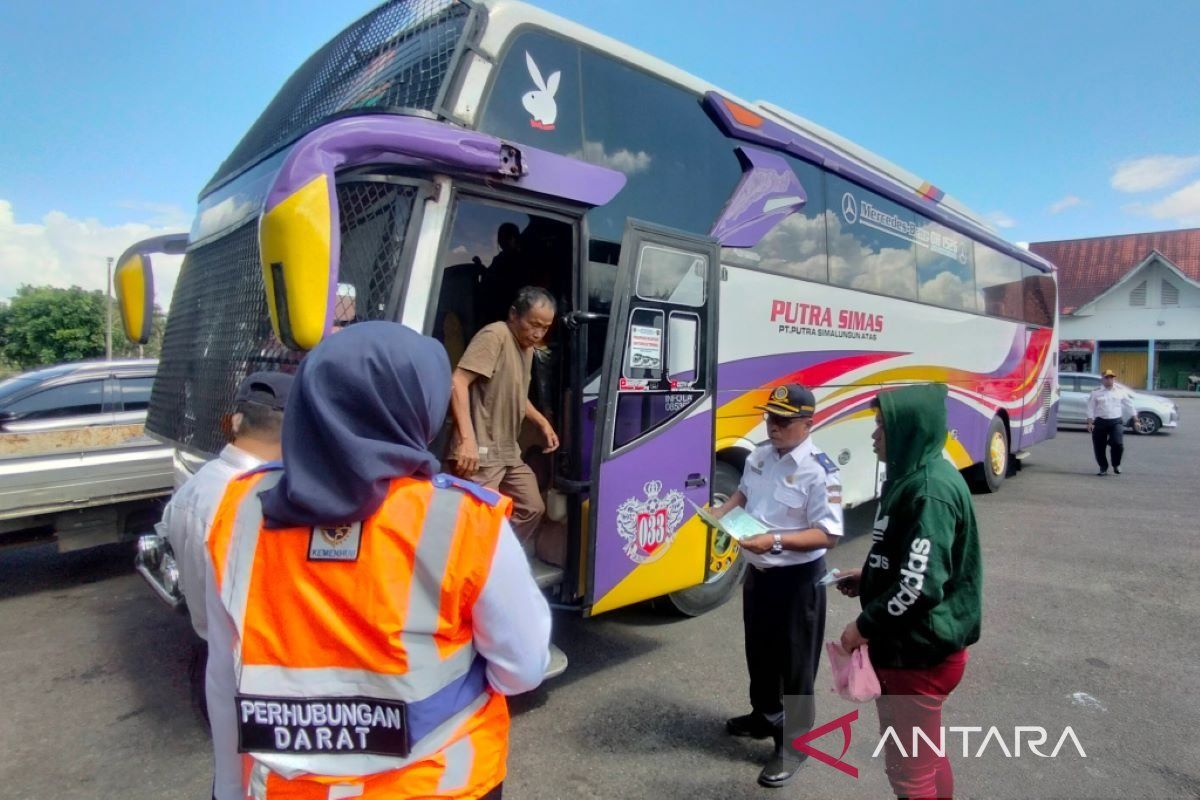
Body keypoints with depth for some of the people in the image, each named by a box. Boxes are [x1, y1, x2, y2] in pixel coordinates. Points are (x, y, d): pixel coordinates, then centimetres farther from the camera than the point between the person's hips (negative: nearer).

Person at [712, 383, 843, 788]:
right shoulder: (759, 456, 1)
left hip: (797, 579, -7)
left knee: (795, 665, 9)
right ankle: (764, 716, 47)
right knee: (759, 652, 24)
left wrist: (775, 541, -33)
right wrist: (722, 511, -1)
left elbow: (828, 534, -24)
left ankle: (792, 745, 27)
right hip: (757, 571, 8)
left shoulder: (819, 471, -22)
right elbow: (744, 493, 18)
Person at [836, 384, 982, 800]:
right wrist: (867, 577, 11)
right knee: (923, 756, 26)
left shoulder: (930, 490, -24)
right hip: (911, 645, 10)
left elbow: (920, 584, -28)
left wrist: (863, 627, -16)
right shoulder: (914, 477, 8)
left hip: (919, 652, -10)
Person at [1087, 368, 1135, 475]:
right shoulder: (1096, 392, 3)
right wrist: (1090, 423, -4)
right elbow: (1091, 408, 2)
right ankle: (1103, 467, 21)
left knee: (1118, 443, -17)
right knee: (1099, 447, 2)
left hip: (1116, 421, 0)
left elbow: (1129, 406, 11)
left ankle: (1116, 465, 9)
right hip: (1100, 422, 0)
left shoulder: (1121, 391, 7)